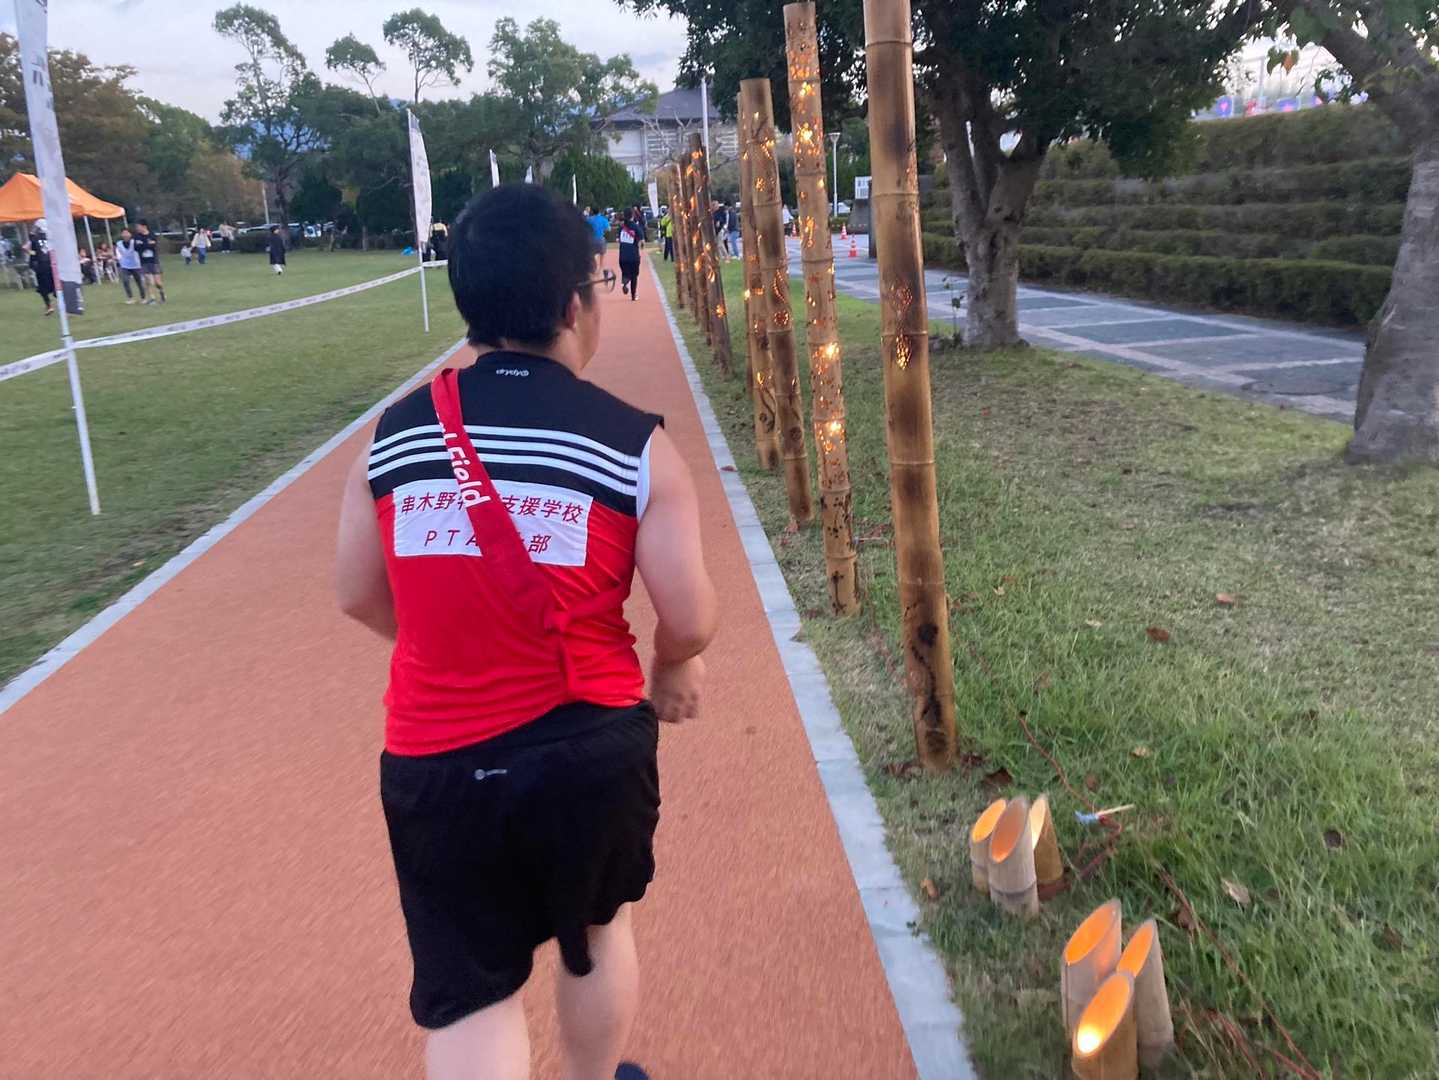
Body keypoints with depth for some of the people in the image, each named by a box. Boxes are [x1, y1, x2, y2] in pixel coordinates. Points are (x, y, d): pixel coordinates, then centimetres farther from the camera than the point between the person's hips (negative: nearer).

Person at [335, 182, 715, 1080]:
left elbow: (359, 596, 6)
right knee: (598, 929, 27)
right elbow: (690, 621, -10)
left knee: (470, 993, 15)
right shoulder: (635, 444, -12)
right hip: (590, 747, -1)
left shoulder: (393, 434, -4)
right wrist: (674, 668, 13)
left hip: (433, 763, 1)